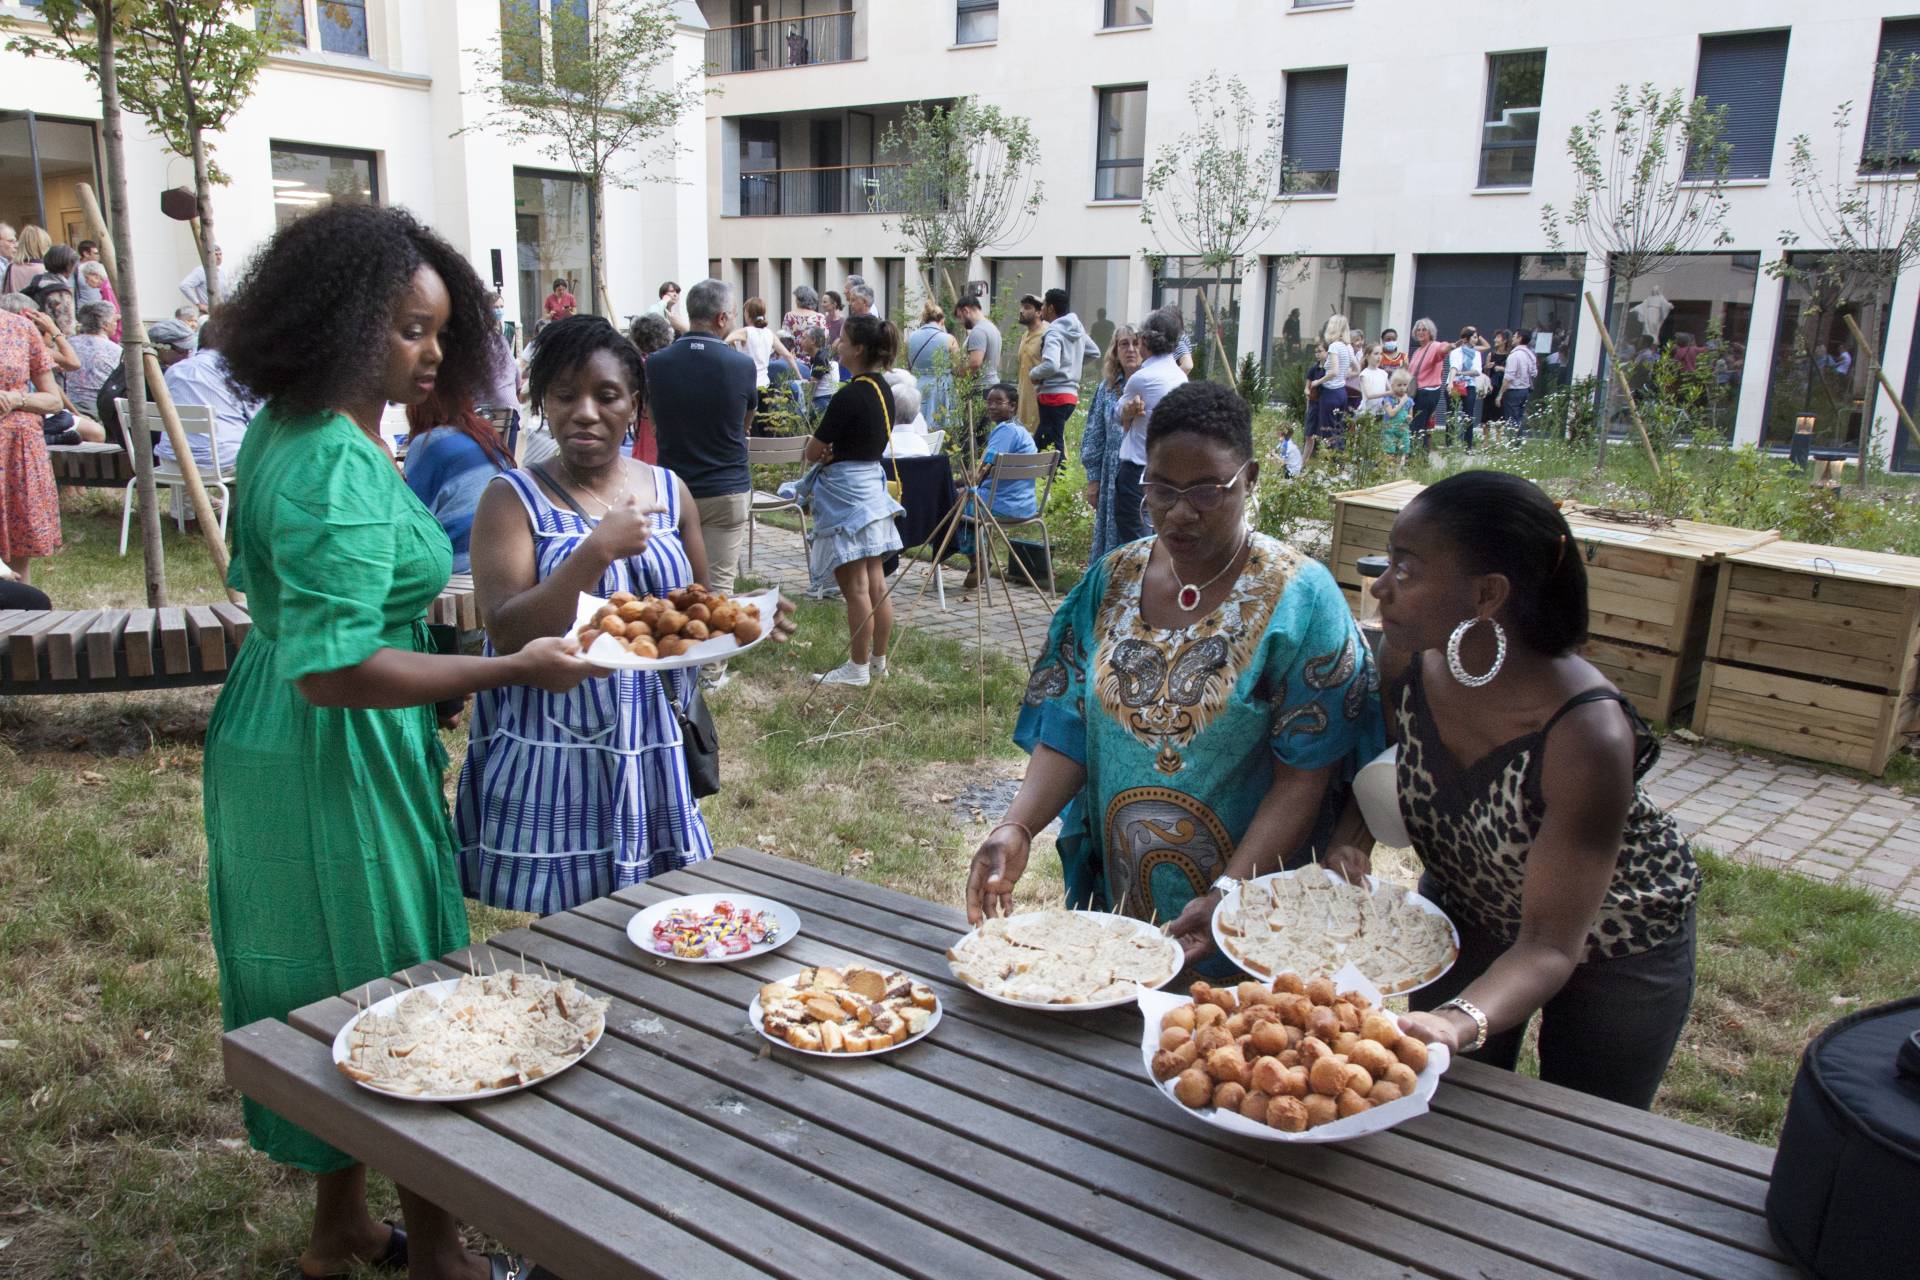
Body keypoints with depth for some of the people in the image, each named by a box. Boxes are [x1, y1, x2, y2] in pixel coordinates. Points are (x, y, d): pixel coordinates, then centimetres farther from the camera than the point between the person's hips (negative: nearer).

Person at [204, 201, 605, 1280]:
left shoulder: (289, 430, 9)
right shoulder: (340, 472, -25)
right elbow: (333, 669, -30)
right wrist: (515, 670, -31)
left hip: (271, 738, 10)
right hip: (337, 755, -10)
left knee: (322, 989, 20)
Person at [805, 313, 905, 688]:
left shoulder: (850, 396, -19)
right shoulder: (884, 391, 7)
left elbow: (812, 452, -15)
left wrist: (826, 454, 6)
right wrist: (836, 453, 0)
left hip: (846, 493, -9)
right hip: (873, 485, 9)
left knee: (855, 588, -1)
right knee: (876, 584, 13)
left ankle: (858, 668, 6)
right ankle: (878, 661, 22)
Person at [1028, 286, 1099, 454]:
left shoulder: (1054, 332, -14)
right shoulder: (1077, 329, 13)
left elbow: (1051, 365, -28)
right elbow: (1095, 353, 26)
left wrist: (1033, 373, -10)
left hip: (1054, 395, -9)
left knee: (1052, 449, -8)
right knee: (1038, 445, 15)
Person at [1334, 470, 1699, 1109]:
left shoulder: (1585, 734, -39)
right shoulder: (1407, 656, -24)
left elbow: (1552, 945, -34)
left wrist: (1460, 1022, -52)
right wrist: (1351, 839, -22)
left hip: (1612, 944, -4)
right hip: (1466, 910, 4)